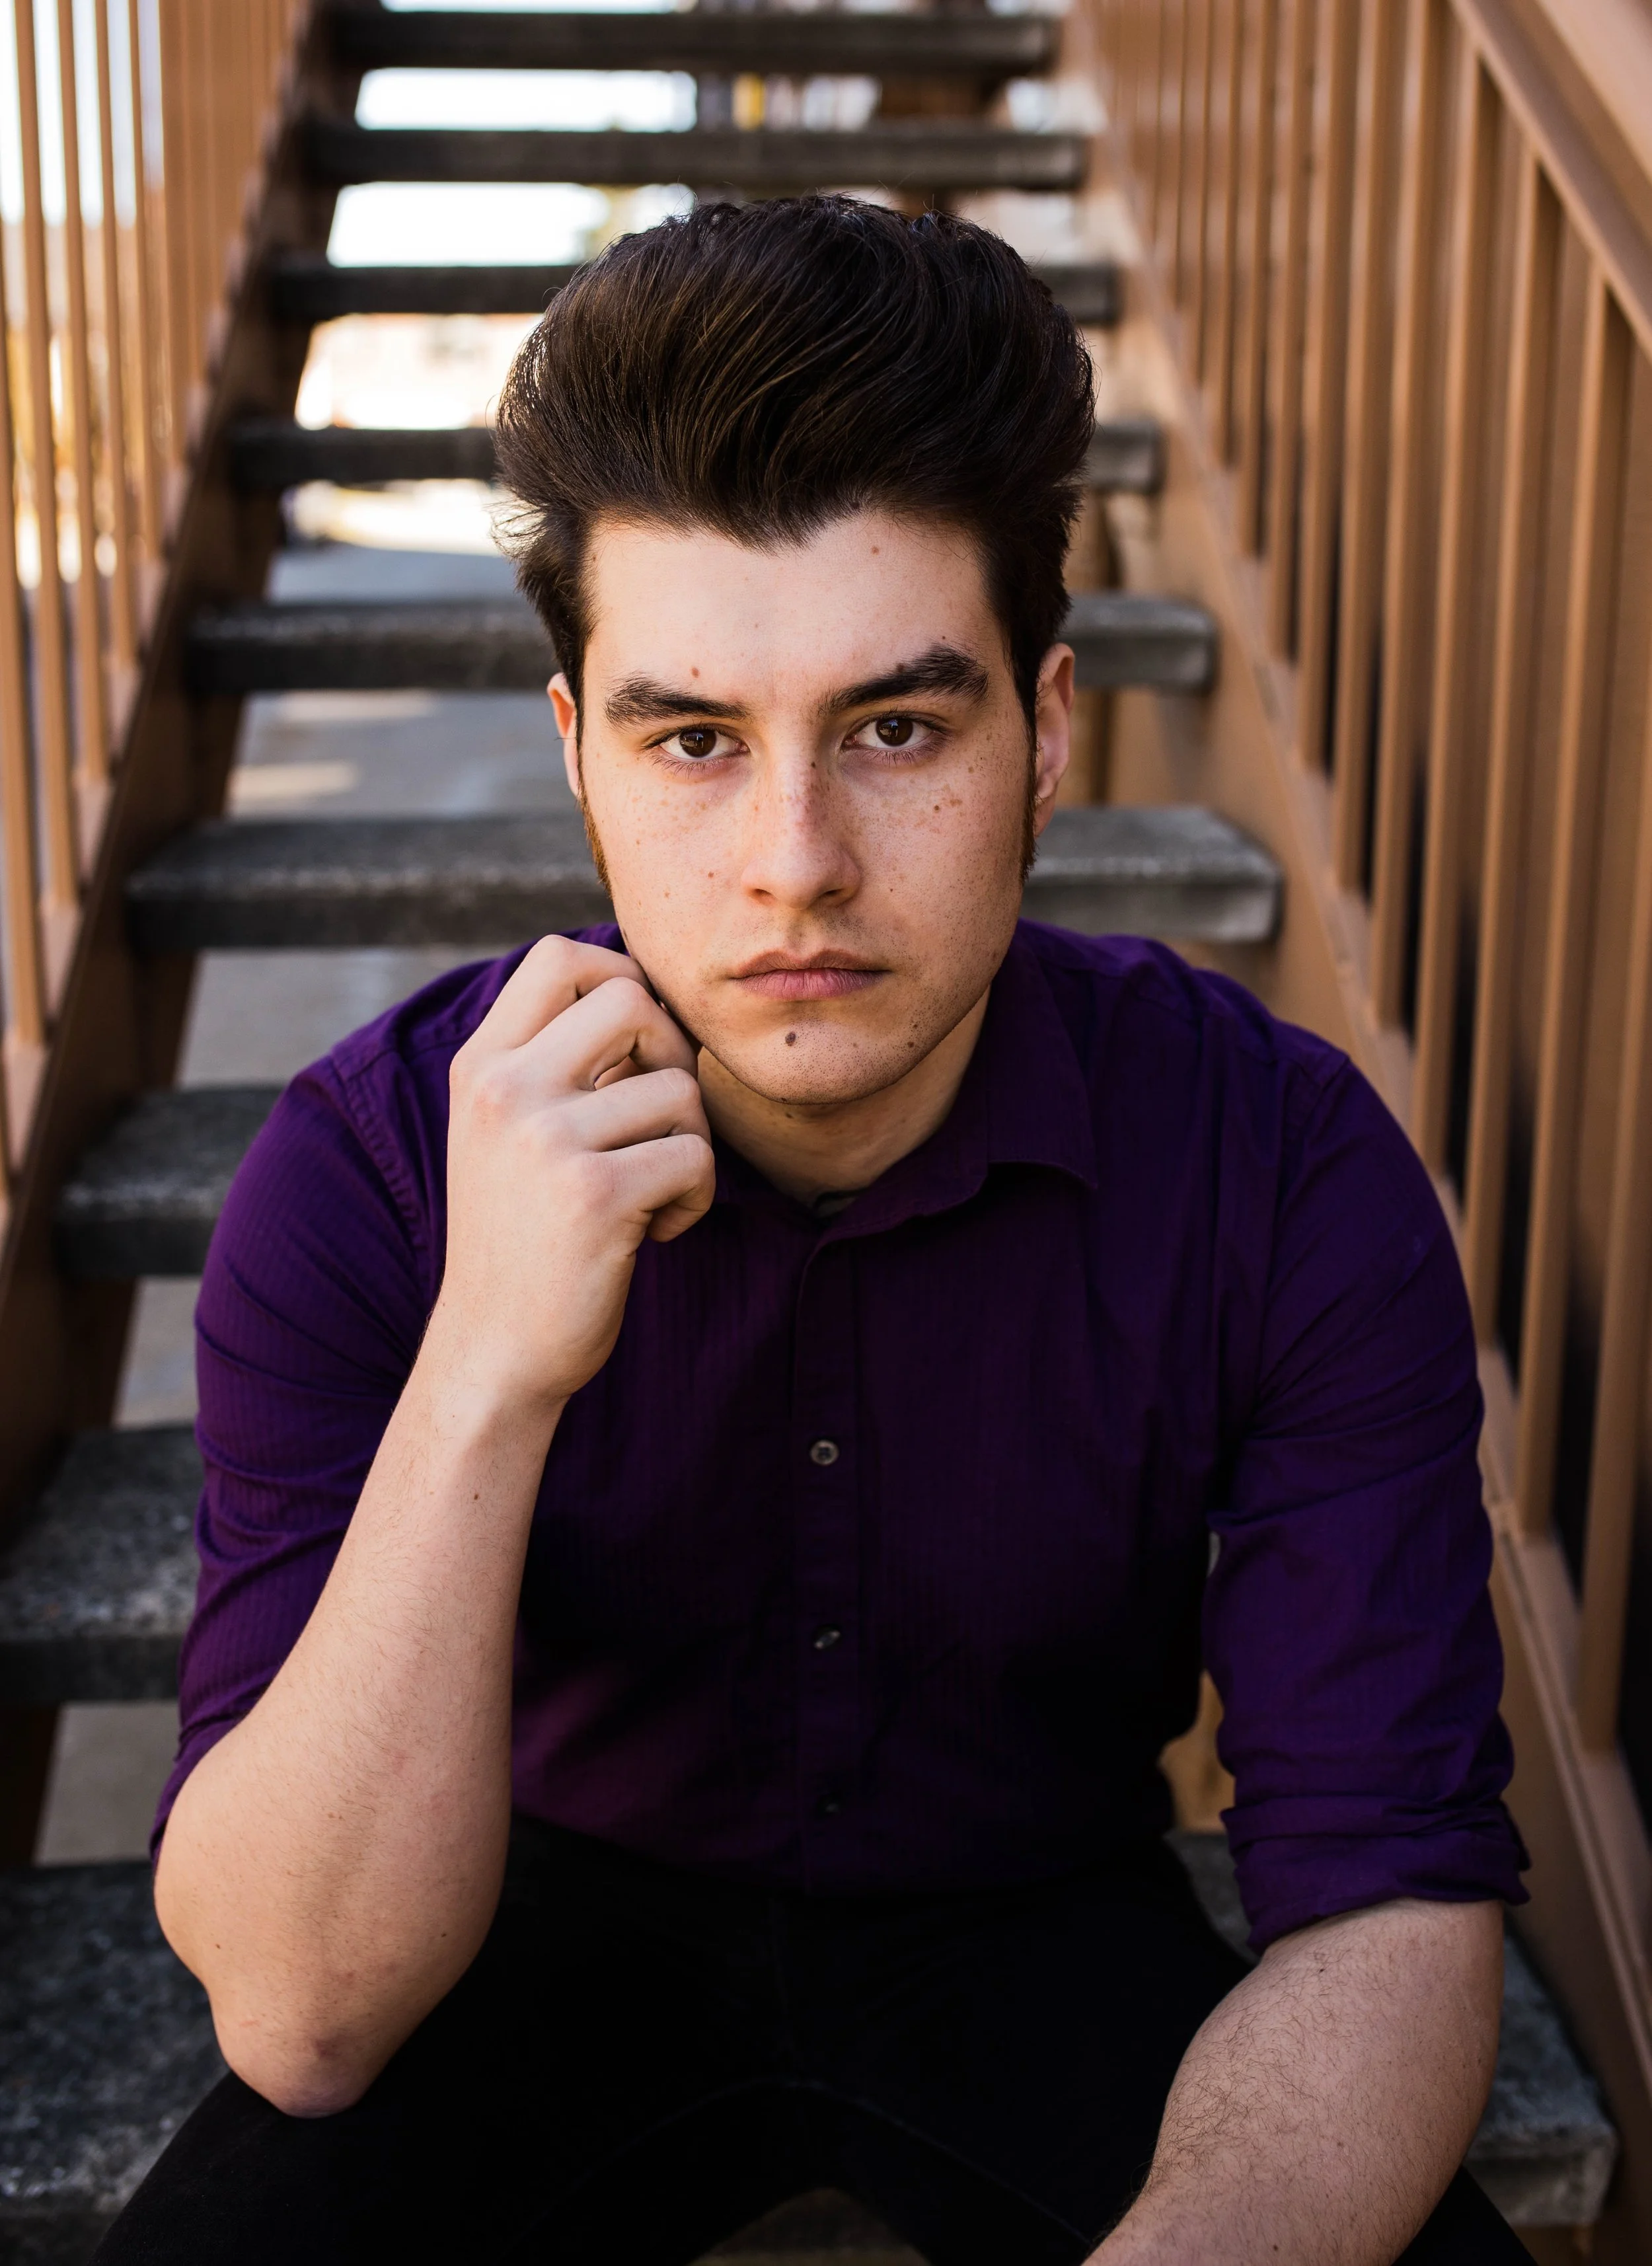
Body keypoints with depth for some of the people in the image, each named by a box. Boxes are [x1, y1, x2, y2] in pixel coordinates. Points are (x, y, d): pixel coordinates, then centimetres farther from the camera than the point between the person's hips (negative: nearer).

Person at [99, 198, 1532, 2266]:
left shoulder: (1286, 1175, -20)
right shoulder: (364, 1177, -22)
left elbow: (1392, 1906, -20)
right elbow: (299, 2018, -26)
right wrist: (485, 1377, -40)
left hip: (1037, 1927, 1)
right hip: (576, 1915, 0)